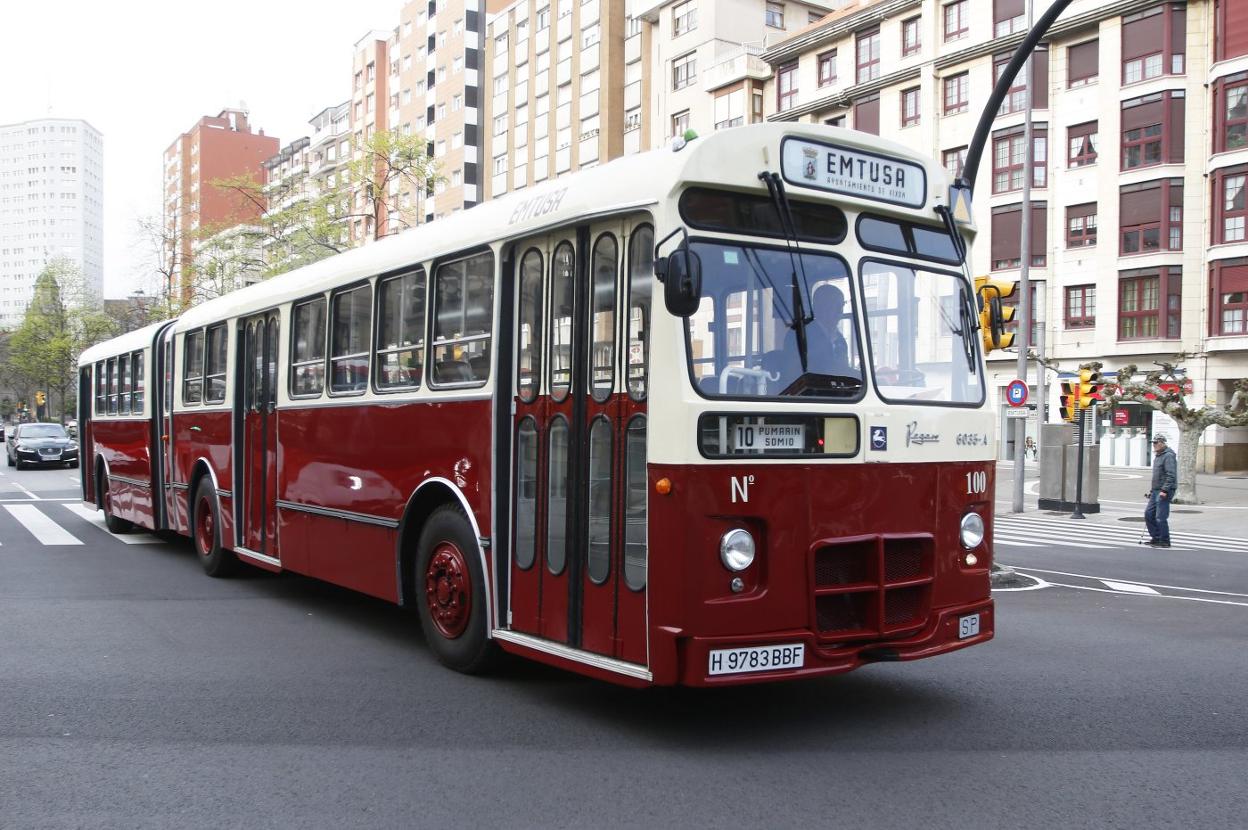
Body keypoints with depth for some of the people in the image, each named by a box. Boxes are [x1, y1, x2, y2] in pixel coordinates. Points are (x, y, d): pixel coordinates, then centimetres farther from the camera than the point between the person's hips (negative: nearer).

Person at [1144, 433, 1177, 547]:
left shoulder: (1168, 456, -13)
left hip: (1164, 492, -10)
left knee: (1160, 517, -8)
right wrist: (1152, 490, 24)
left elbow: (1171, 475, -21)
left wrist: (1164, 490, -25)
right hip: (1156, 491, 10)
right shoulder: (1158, 456, 19)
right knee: (1148, 514, 10)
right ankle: (1156, 538, 19)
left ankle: (1164, 541, 1)